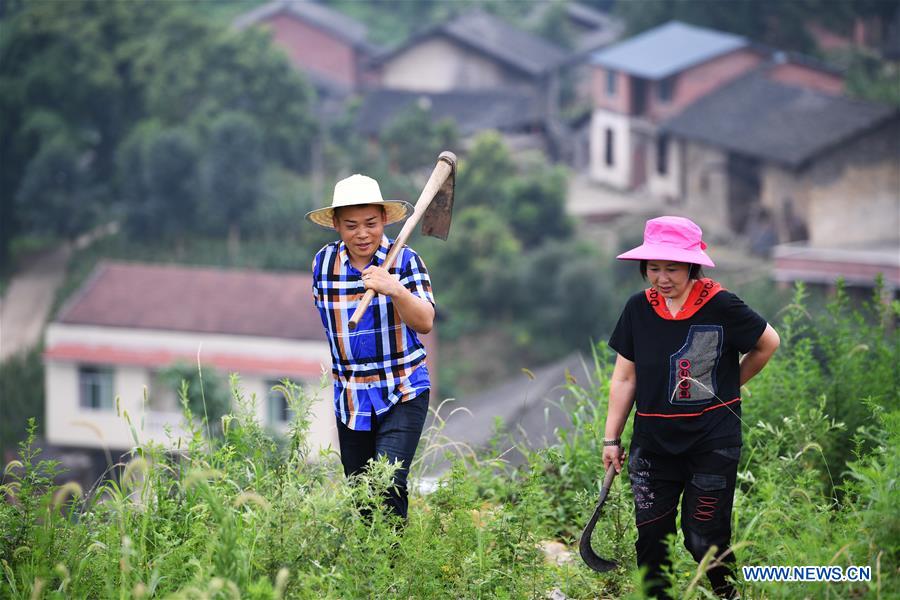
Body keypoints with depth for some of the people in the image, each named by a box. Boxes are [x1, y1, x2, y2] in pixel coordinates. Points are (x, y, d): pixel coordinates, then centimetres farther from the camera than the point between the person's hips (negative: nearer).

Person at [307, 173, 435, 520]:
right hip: (349, 398, 4)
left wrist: (396, 290, -38)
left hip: (403, 395, -4)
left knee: (389, 486, -19)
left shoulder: (404, 260, -9)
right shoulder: (323, 262, 1)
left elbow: (425, 323, -21)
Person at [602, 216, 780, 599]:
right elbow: (624, 378, 7)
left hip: (713, 443, -3)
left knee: (704, 539, -2)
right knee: (651, 537, 4)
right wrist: (612, 438, 7)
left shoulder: (719, 306, -11)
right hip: (653, 443, 4)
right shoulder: (639, 309, 0)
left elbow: (768, 342, 5)